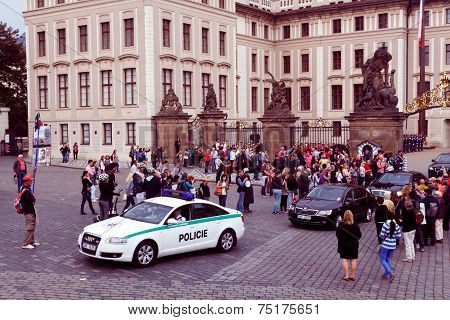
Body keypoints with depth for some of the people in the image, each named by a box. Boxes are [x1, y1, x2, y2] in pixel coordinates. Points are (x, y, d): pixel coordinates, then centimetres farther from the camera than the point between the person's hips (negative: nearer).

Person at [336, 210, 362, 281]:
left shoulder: (341, 225, -14)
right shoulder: (355, 225, -11)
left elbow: (337, 235, -10)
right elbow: (359, 235, -6)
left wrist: (342, 240, 7)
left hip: (343, 245, -1)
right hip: (353, 245, 1)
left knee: (345, 260, 7)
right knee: (353, 260, 10)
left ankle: (346, 276, 7)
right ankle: (353, 276, 16)